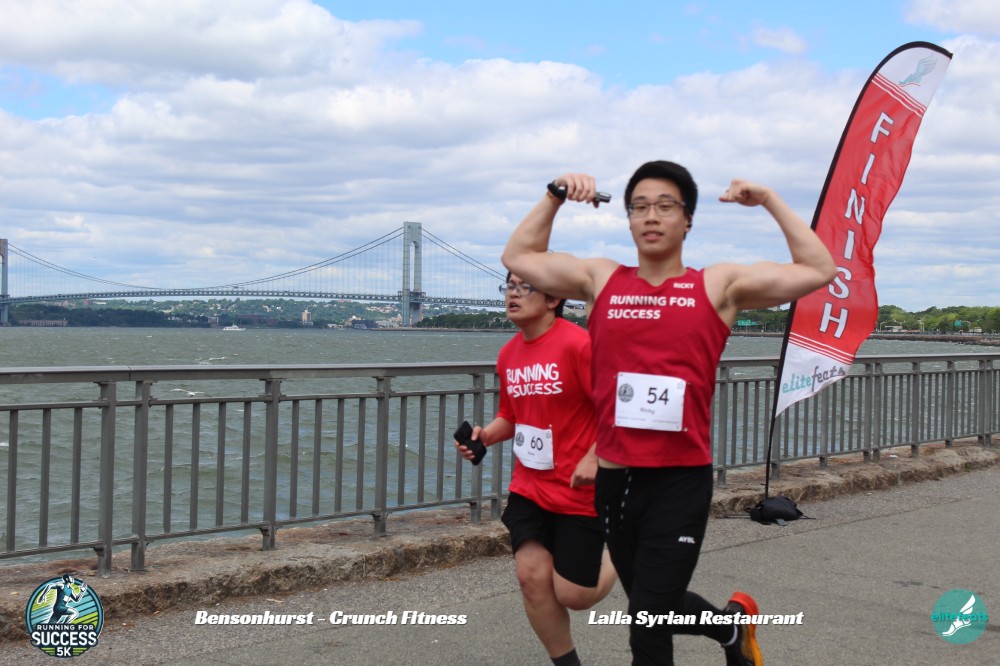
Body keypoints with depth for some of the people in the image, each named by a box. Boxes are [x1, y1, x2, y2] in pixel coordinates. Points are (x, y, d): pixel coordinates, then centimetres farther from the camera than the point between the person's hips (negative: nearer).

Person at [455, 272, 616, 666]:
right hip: (528, 489, 6)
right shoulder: (508, 355, 5)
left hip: (579, 490, -6)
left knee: (572, 595, -1)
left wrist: (593, 458, -26)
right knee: (531, 577, -4)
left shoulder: (577, 344, -18)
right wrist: (484, 435, -1)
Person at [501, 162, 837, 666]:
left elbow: (819, 270, 3)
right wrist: (554, 197, 8)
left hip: (682, 480, -4)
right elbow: (518, 257, 16)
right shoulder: (601, 279, 9)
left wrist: (770, 201, 2)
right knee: (654, 609, 21)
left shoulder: (720, 285, 3)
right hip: (615, 478, 4)